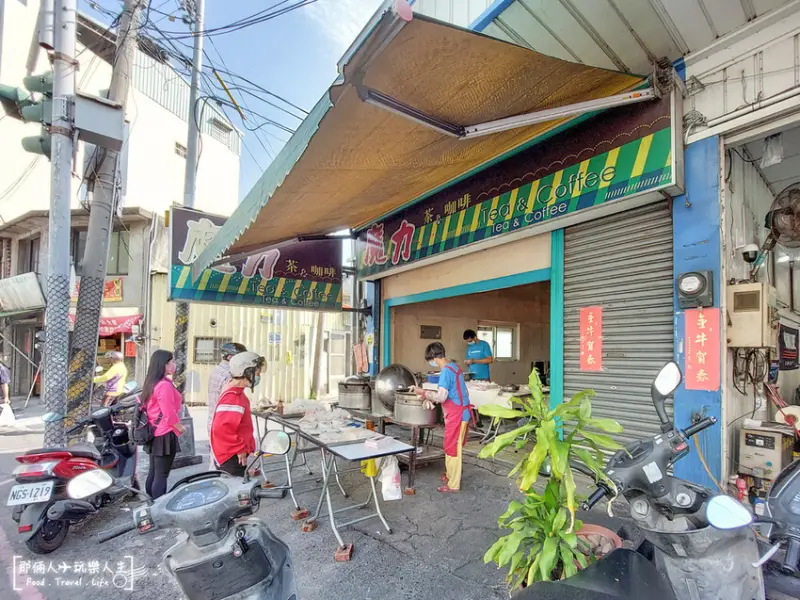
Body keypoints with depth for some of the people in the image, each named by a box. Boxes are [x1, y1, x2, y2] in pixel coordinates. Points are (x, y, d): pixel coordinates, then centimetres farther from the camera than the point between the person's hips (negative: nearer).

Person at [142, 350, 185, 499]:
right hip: (165, 435, -9)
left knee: (153, 472, 16)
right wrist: (180, 428, -5)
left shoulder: (151, 383, 10)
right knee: (162, 475, -3)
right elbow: (169, 414, -22)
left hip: (154, 433, 9)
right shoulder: (165, 385, -20)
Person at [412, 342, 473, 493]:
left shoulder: (446, 371, -21)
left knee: (452, 448, 1)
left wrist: (424, 392, -11)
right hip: (459, 413, 9)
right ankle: (450, 475, 34)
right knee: (452, 447, 20)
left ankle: (453, 484, 11)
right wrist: (430, 397, 8)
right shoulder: (454, 366, 9)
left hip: (456, 415, -9)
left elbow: (441, 397, -22)